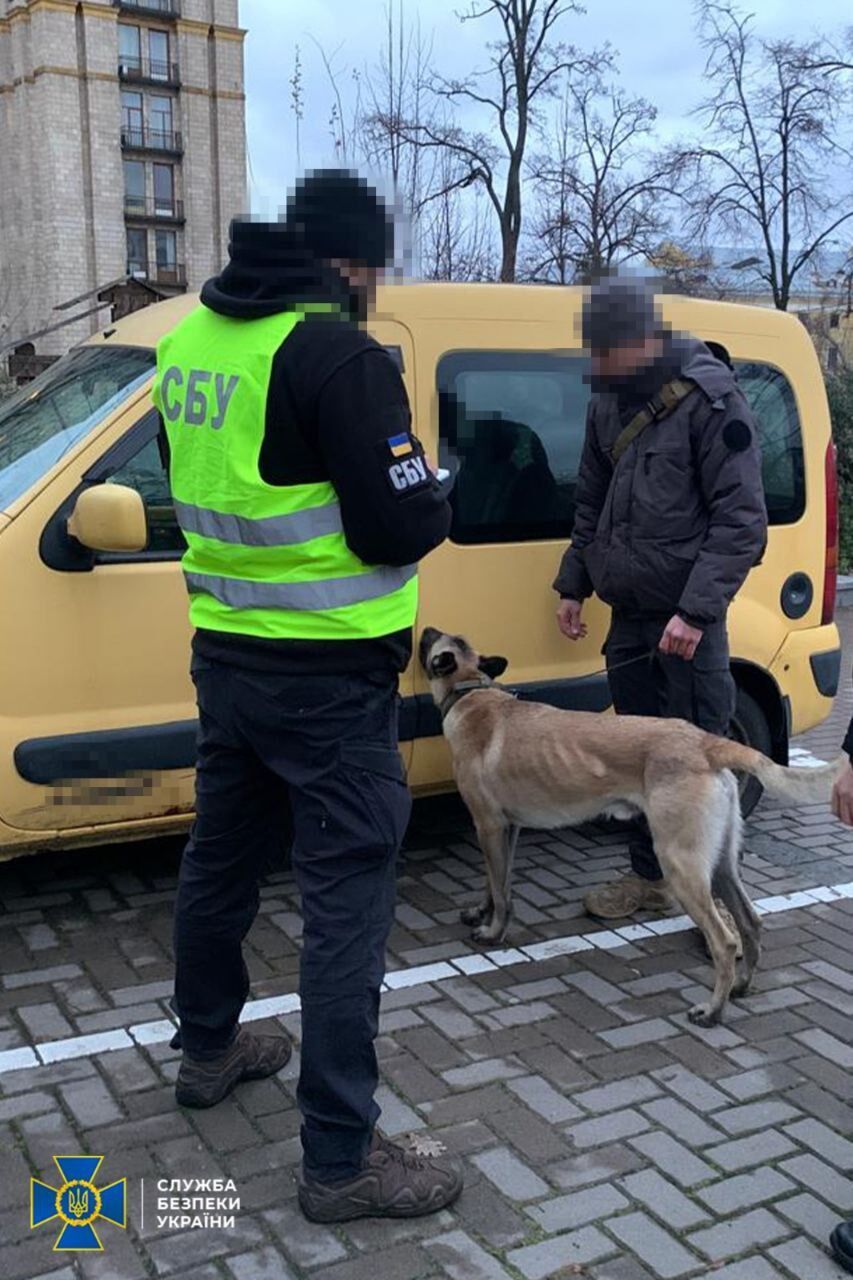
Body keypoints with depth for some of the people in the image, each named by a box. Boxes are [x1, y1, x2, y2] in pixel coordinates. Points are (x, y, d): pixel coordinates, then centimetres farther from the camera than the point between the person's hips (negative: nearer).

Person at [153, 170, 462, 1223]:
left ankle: (208, 1049, 42)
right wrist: (429, 502, 1)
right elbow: (405, 527, -19)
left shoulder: (189, 341, 8)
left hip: (225, 654, 9)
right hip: (330, 678, -8)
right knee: (346, 899, -1)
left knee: (220, 858, 22)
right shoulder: (336, 355, -18)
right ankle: (341, 1158, 8)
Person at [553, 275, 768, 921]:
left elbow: (742, 521, -15)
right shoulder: (609, 402, 11)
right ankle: (649, 879, 29)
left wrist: (696, 610, -21)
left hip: (686, 623, -7)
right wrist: (573, 584, 17)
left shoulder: (712, 401, -12)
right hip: (629, 618, 7)